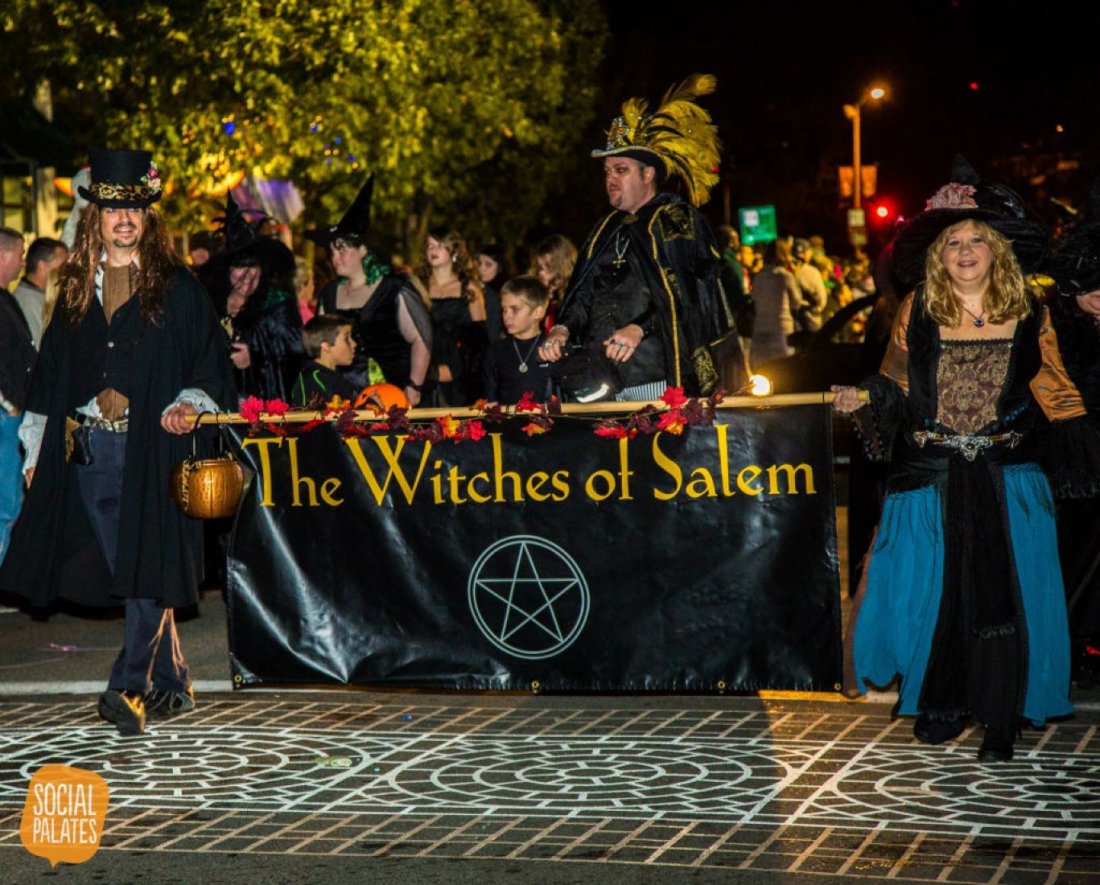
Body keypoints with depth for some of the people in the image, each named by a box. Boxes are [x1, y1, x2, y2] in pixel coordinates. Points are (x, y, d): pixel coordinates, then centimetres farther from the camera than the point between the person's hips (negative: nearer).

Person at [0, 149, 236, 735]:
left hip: (151, 446, -3)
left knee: (147, 566, -11)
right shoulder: (77, 289, 13)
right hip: (85, 450, 4)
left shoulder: (177, 289, 3)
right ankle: (171, 686, 16)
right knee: (125, 571, 6)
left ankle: (130, 686, -11)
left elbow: (209, 364, 5)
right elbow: (50, 372, 15)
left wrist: (190, 403, -15)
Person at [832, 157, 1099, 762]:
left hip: (1006, 478, 0)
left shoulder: (1027, 315, 4)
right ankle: (940, 706, 20)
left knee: (1004, 593, -5)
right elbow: (894, 388, 10)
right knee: (933, 590, 3)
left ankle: (999, 721, 4)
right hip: (931, 478, 0)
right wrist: (860, 400, -8)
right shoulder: (917, 314, 4)